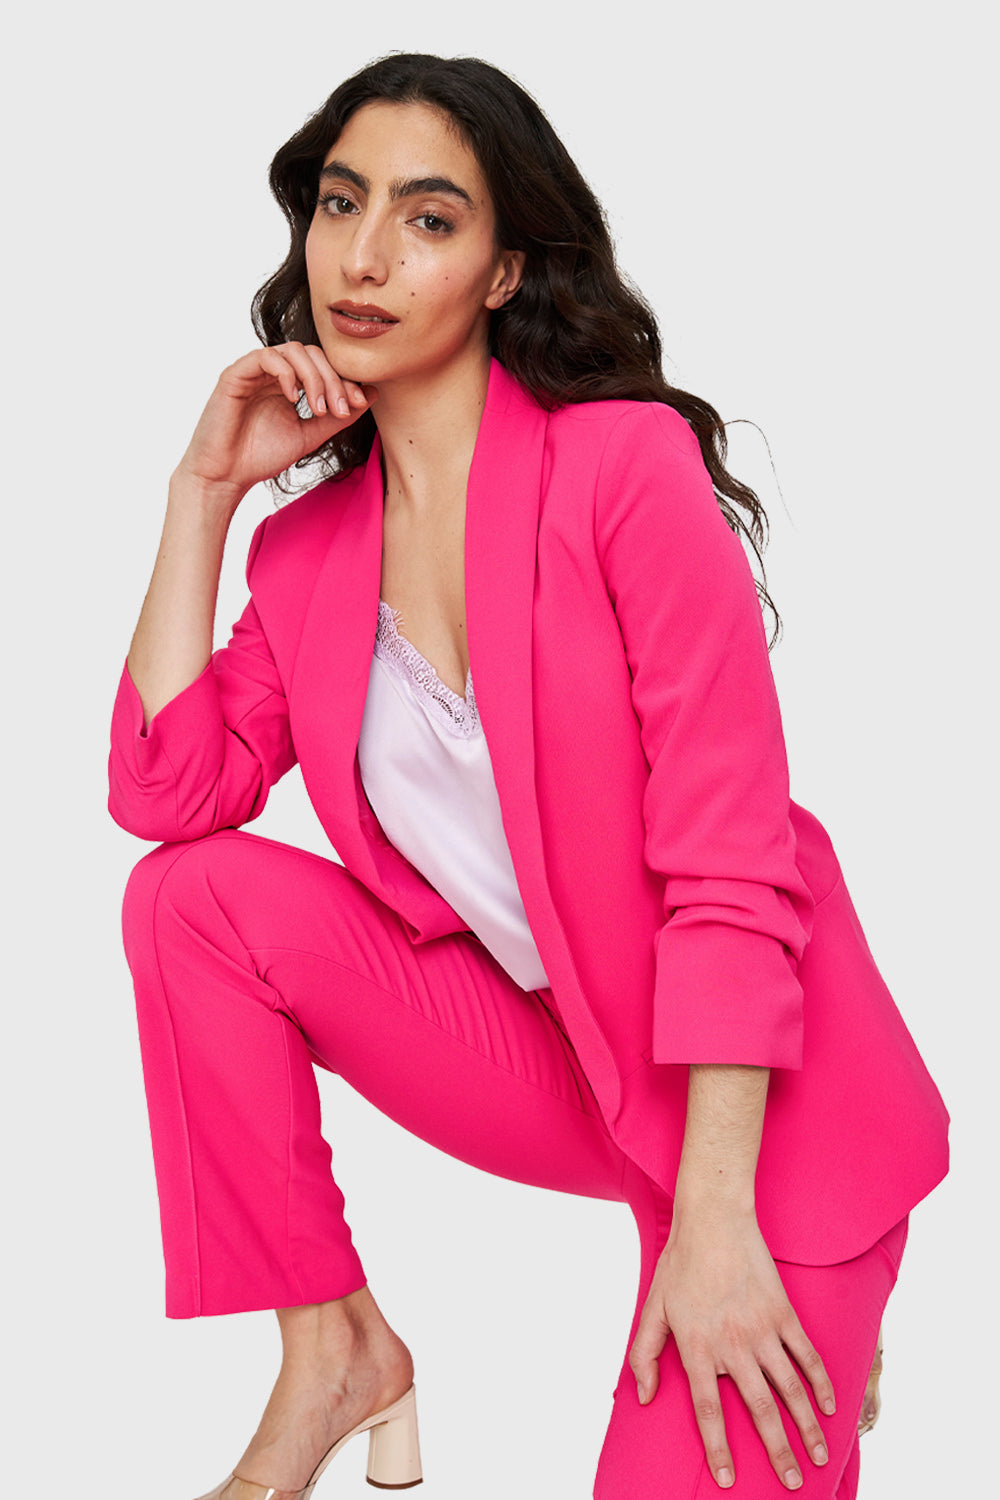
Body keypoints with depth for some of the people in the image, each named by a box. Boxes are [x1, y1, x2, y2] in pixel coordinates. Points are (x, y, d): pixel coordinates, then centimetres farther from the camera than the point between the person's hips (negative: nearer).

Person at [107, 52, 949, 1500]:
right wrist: (204, 490, -6)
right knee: (192, 895, -12)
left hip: (749, 1083, -5)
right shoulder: (311, 545, 5)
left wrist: (712, 1221, -23)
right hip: (537, 1050, 5)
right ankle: (333, 1353, -1)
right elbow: (165, 792, -7)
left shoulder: (628, 461, -15)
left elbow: (731, 862, -19)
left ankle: (809, 1334, 14)